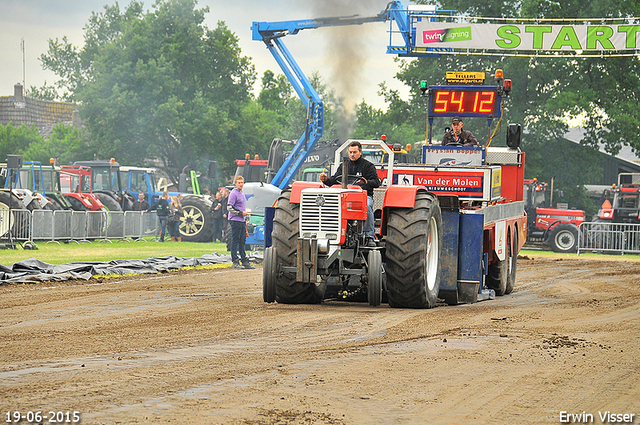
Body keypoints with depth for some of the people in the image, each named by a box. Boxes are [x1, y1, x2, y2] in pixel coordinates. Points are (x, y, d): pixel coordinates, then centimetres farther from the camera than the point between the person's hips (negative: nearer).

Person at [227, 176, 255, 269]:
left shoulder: (242, 194, 20)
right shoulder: (233, 193, -8)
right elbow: (229, 207, -14)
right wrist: (241, 213, -16)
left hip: (241, 221, 9)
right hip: (235, 221, -9)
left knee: (242, 241, 9)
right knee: (235, 241, -6)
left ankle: (244, 261, 10)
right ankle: (235, 261, -5)